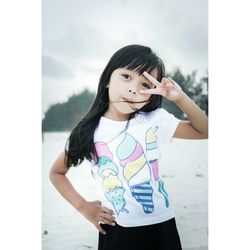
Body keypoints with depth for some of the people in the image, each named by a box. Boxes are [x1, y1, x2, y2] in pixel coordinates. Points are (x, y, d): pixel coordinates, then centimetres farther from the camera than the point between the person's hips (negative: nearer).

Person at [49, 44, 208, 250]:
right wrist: (83, 206, -3)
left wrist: (180, 97, -16)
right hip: (116, 232, 0)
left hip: (161, 227, 1)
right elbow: (56, 172, 8)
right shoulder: (88, 132, -7)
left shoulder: (155, 120, -7)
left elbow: (204, 131, -2)